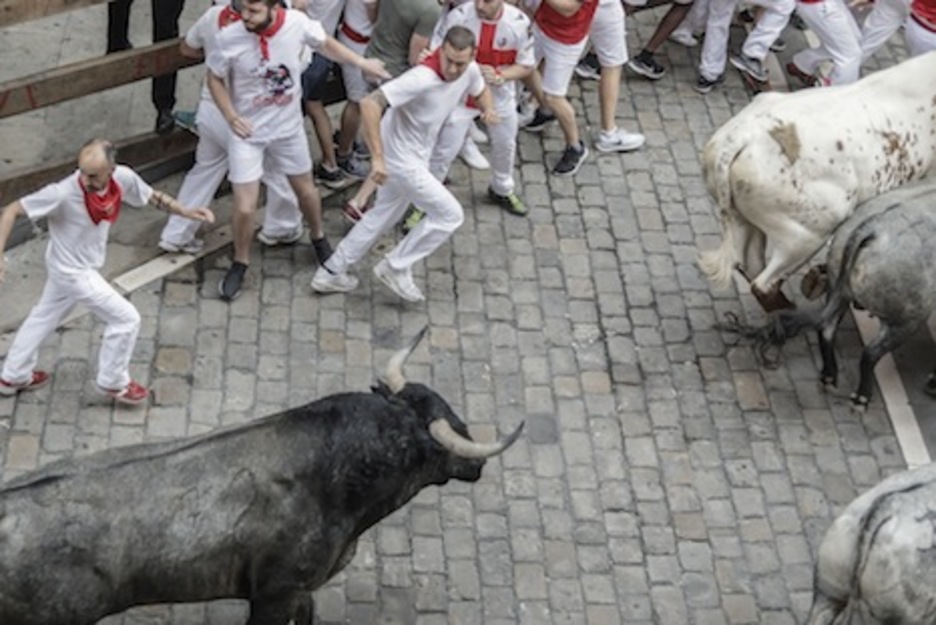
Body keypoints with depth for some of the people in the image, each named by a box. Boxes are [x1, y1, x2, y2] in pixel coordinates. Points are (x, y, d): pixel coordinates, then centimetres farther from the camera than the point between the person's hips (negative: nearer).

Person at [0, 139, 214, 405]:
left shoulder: (123, 178, -19)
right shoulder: (63, 193, -34)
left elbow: (152, 196, 2)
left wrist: (187, 212, -11)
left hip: (82, 266, 7)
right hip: (72, 271, -7)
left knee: (45, 316, 24)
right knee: (126, 318, 1)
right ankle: (113, 383, 24)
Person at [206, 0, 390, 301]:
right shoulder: (231, 38, -25)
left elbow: (324, 43, 2)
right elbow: (214, 78, -7)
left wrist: (362, 62, 7)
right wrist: (231, 116, -18)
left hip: (288, 127, 2)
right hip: (248, 132, -2)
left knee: (305, 189, 22)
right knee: (245, 208, -3)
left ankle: (318, 238, 52)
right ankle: (240, 264, 25)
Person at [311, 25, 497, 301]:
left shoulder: (470, 70, -8)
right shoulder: (422, 78, -34)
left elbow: (481, 91, 16)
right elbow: (370, 103, -38)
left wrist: (488, 109, -9)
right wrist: (377, 156, -41)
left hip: (417, 157, 9)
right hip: (399, 158, -9)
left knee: (384, 215, 22)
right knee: (450, 214, -5)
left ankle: (331, 273, 35)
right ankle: (396, 267, 11)